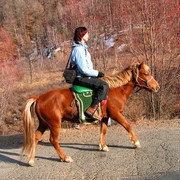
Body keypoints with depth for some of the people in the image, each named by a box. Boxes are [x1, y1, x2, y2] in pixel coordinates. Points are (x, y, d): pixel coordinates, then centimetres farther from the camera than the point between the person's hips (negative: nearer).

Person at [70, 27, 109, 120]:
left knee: (103, 83, 17)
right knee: (104, 85, -22)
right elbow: (83, 69, -24)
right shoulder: (79, 49, -18)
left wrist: (96, 73, 13)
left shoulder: (82, 47, 15)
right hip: (81, 78, -11)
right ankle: (92, 109, -21)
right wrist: (97, 73, -14)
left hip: (84, 77, 11)